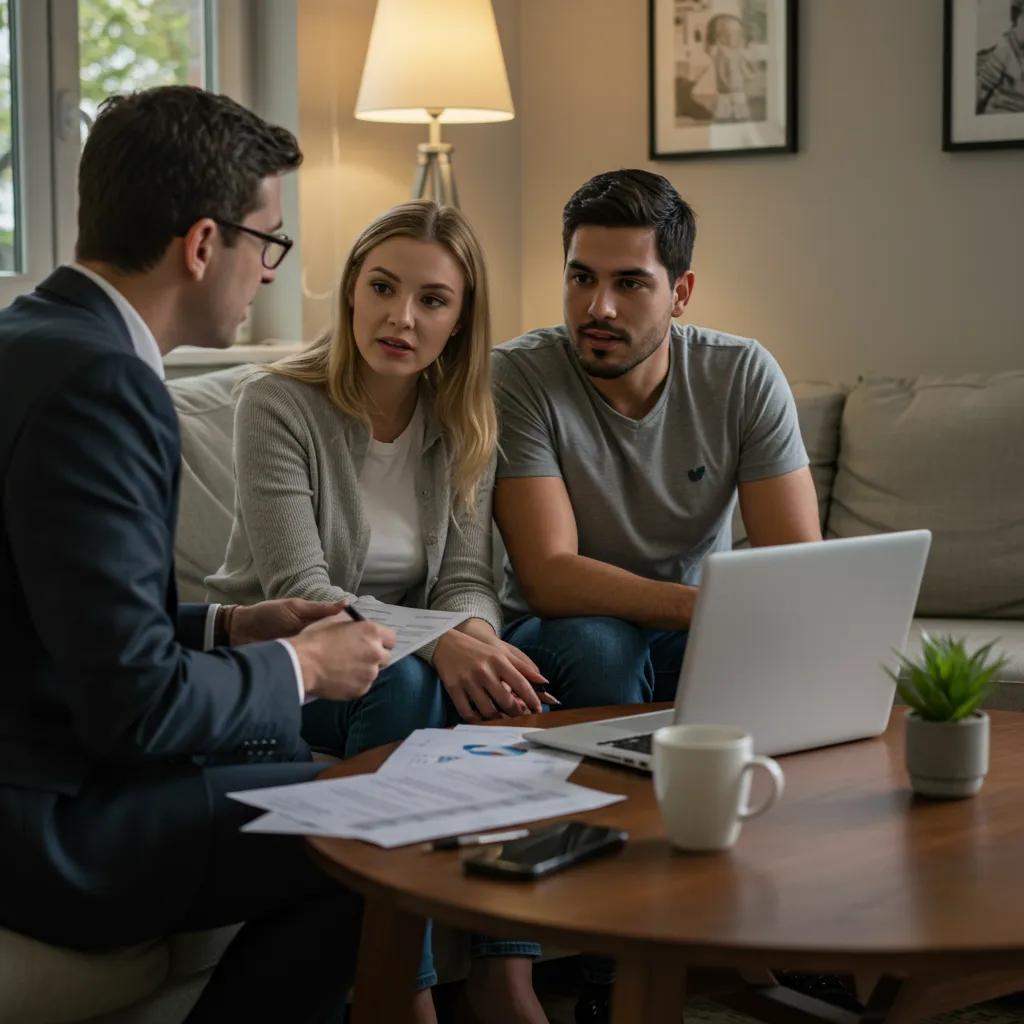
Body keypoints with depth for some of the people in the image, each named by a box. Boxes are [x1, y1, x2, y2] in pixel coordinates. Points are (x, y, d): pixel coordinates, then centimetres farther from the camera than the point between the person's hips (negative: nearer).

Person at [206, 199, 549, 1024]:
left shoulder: (463, 422, 2)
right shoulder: (279, 406, -15)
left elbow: (467, 578, -3)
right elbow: (299, 592, -21)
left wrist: (475, 633, -29)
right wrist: (435, 643, -36)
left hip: (402, 662, 5)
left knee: (507, 685, -26)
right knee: (404, 680, -34)